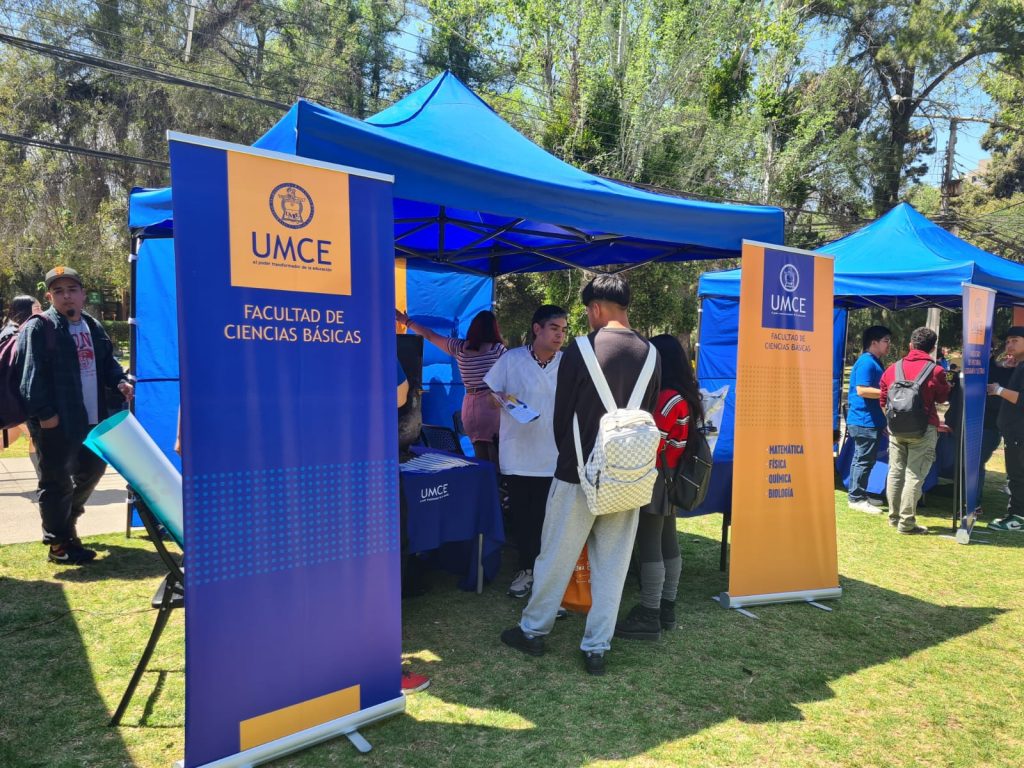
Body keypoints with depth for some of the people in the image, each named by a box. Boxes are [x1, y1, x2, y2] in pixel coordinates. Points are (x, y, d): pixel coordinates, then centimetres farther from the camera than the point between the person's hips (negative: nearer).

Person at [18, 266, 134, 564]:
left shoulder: (93, 327, 15)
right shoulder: (39, 328, -9)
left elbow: (107, 362, 21)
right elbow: (33, 374, -15)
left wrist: (120, 381, 0)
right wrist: (44, 413, -20)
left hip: (91, 418, 8)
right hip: (56, 421, -8)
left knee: (93, 469, 20)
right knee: (57, 481, 1)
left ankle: (64, 522, 41)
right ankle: (59, 544, 12)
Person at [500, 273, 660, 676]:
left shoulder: (579, 352, -11)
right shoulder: (650, 354, 1)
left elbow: (561, 417, -3)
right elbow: (650, 415, 7)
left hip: (578, 473, -3)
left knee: (556, 557, 11)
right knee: (611, 565, 11)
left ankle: (533, 631, 27)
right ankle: (596, 647, 19)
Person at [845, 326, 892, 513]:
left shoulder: (875, 362, 17)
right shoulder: (866, 362, -16)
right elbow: (862, 390, -24)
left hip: (870, 420, 11)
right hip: (865, 420, -11)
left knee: (861, 459, 15)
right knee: (864, 460, -5)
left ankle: (858, 495, 24)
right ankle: (856, 498, 2)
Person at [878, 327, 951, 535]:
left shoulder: (892, 369, 5)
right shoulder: (936, 371, -8)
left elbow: (883, 400, 11)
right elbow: (943, 398, 8)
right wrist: (947, 384, 27)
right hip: (923, 430, -4)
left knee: (896, 472, 11)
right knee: (914, 476, -2)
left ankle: (894, 517, 19)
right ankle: (906, 523, 0)